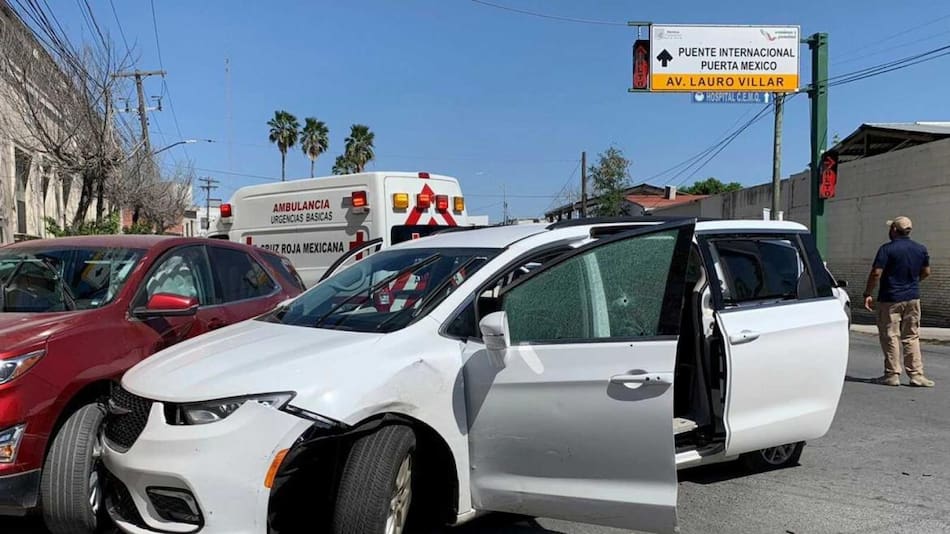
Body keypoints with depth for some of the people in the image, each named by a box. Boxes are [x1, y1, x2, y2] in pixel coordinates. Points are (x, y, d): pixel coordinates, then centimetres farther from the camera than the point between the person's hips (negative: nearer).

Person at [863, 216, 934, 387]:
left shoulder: (887, 249, -13)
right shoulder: (921, 249, 6)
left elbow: (876, 273, -18)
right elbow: (926, 272, 15)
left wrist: (868, 294, -11)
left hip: (890, 299, -5)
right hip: (913, 298, 5)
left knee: (890, 337, 2)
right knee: (912, 337, 11)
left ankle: (892, 374, 5)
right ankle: (916, 375, 9)